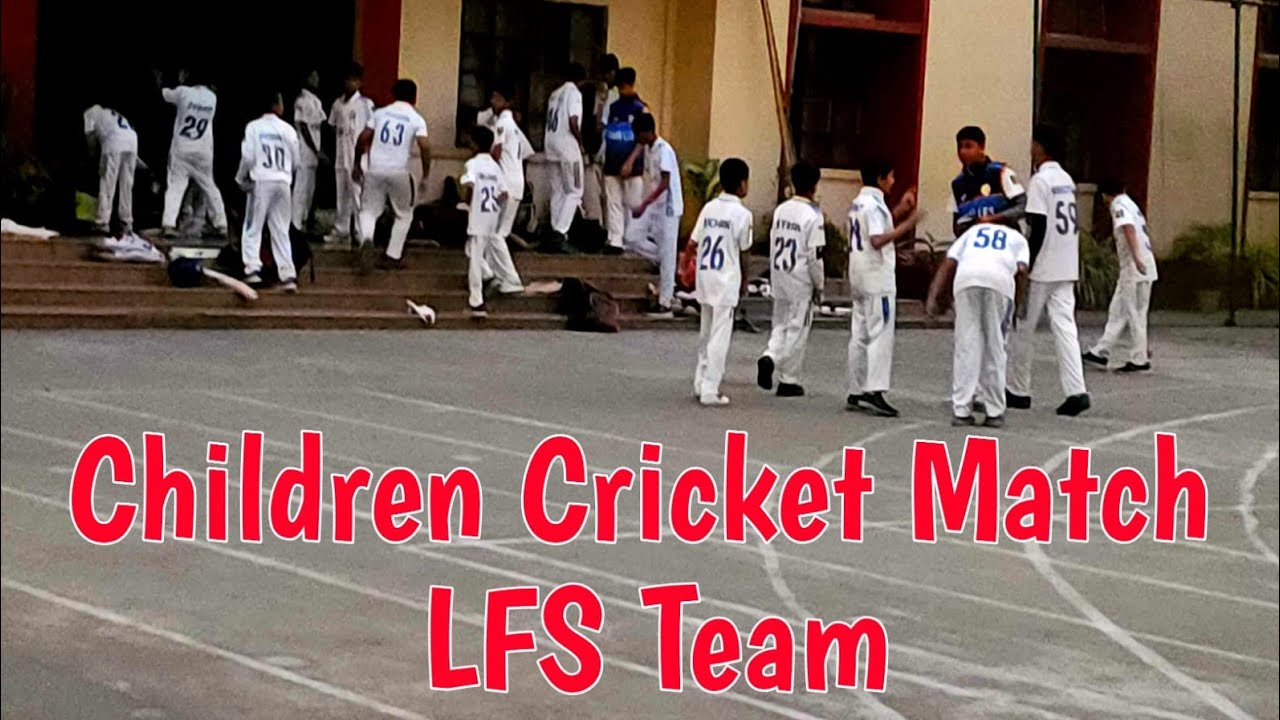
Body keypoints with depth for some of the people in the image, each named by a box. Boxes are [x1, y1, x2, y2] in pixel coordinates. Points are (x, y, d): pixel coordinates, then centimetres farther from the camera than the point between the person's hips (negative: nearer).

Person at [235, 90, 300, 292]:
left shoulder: (253, 127, -4)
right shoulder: (288, 129, 2)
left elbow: (248, 157, -9)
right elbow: (295, 162, 7)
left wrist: (241, 179, 6)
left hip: (261, 182, -2)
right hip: (283, 182, 2)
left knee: (252, 228, 6)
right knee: (281, 230, 9)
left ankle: (252, 268, -7)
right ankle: (288, 274, 3)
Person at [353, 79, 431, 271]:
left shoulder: (380, 113, 8)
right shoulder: (416, 119, 1)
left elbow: (363, 139, 4)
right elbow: (424, 146, -11)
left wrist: (356, 164, 15)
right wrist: (426, 174, -3)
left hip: (375, 170, 1)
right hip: (399, 172, -1)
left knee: (369, 211, 10)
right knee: (404, 214, 18)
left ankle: (366, 240, -21)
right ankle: (393, 256, 14)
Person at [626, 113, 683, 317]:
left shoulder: (664, 150, -17)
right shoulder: (647, 149, 9)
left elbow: (664, 183, -24)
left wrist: (644, 205, -29)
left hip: (668, 208, -9)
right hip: (653, 207, 9)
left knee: (666, 255, -4)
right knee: (632, 238, -1)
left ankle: (665, 304, 0)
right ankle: (662, 263, 16)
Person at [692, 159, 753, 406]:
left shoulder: (709, 208, 6)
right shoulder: (742, 214, -10)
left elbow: (694, 242, 5)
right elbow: (744, 251, -5)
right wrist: (744, 281, 8)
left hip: (705, 275, 6)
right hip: (726, 280, -6)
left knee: (706, 334, 17)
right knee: (720, 337, -2)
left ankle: (701, 384, 22)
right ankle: (710, 391, -3)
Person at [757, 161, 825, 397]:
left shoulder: (781, 210, 4)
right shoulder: (812, 216, -16)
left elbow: (773, 244, 9)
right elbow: (815, 256, -16)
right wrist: (819, 286, -5)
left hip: (779, 277, 6)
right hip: (801, 280, -6)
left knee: (781, 324, 17)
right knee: (797, 328, 4)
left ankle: (769, 357, -9)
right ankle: (788, 381, 9)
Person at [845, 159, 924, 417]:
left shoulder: (858, 203, 16)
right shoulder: (874, 204, -14)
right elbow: (878, 240, -24)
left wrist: (900, 210, 22)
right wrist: (908, 224, -22)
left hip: (859, 277, 10)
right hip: (877, 277, -10)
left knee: (860, 335, 10)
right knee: (881, 334, -10)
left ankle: (856, 392, 13)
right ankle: (874, 389, -18)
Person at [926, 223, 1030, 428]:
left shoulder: (973, 231, 37)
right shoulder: (1018, 238, 33)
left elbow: (947, 264, 21)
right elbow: (1021, 270, 11)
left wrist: (932, 297, 14)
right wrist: (1016, 302, 19)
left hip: (966, 278, 1)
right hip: (1000, 280, -1)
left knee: (966, 345, 5)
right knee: (994, 347, 10)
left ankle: (961, 410, 1)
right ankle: (994, 412, 11)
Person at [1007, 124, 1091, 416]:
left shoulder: (1041, 180, -13)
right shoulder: (1067, 180, 13)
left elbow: (1038, 229, -17)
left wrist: (1026, 266, -13)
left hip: (1041, 270, -7)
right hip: (1066, 270, 7)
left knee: (1023, 328, 6)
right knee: (1065, 327, 1)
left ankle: (1019, 391, 14)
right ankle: (1076, 390, -12)